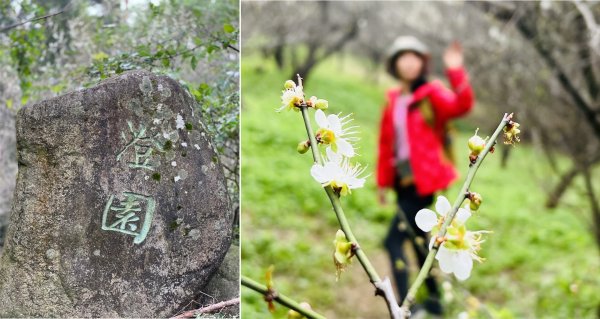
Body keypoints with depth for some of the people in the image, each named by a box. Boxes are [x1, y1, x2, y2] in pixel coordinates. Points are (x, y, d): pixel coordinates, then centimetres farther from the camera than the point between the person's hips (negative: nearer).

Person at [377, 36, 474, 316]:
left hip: (424, 179, -7)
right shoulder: (393, 100, 9)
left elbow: (461, 105, -27)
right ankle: (434, 300, 31)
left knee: (394, 240, -13)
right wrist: (383, 181, 14)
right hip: (403, 181, 7)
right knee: (417, 238, 16)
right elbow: (386, 142, 13)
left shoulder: (432, 94, -7)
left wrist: (456, 72, -40)